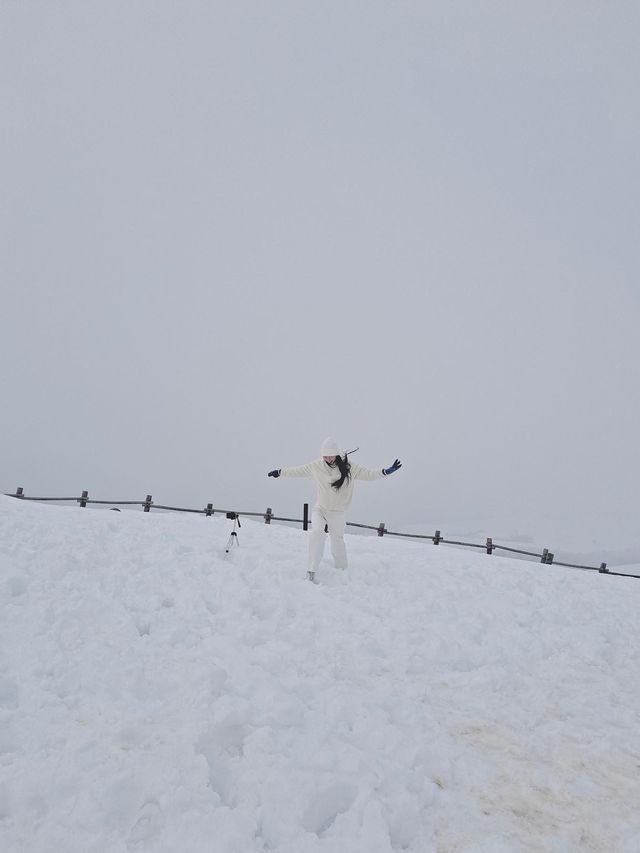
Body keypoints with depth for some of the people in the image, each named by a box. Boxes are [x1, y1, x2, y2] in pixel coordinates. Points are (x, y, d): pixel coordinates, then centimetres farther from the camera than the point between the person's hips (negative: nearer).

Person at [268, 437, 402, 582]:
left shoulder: (349, 468, -10)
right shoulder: (315, 466, -4)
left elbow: (369, 474, -11)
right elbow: (297, 471, 10)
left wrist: (386, 471, -25)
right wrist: (280, 472, 14)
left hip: (338, 513, -1)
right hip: (319, 509, 1)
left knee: (337, 542, 8)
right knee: (317, 533, -23)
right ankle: (311, 571, -20)